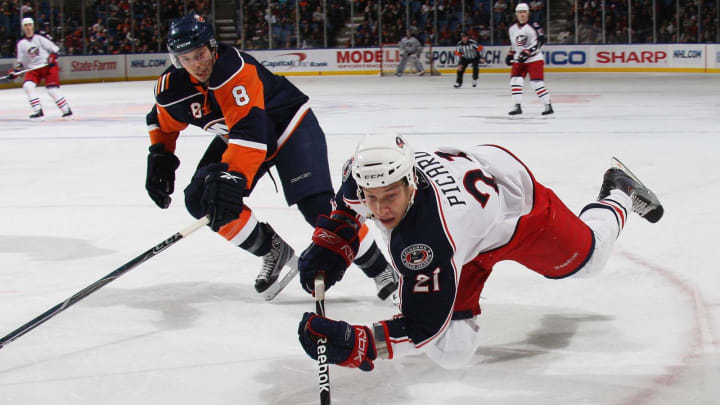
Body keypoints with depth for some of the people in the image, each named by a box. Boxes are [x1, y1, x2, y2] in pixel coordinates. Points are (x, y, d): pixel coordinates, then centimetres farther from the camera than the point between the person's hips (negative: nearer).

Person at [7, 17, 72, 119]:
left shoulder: (39, 37, -7)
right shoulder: (21, 43, 7)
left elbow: (54, 48, -5)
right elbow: (21, 61, 12)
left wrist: (52, 56, -21)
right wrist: (15, 71, -1)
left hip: (48, 66, -5)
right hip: (33, 69, 5)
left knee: (52, 89, -14)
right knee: (28, 86, -17)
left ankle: (66, 110, -2)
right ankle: (38, 111, -13)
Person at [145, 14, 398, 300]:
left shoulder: (234, 68, -35)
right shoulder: (172, 86, -12)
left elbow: (249, 132, -43)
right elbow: (162, 122, 10)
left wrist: (230, 179, -51)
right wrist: (160, 158, -4)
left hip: (290, 127, -7)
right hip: (235, 137, 7)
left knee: (317, 205, -20)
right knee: (202, 199, -10)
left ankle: (380, 270, -5)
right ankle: (273, 252, 6)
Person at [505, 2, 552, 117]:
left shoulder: (533, 26, -14)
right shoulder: (512, 29, 7)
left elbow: (539, 41, -19)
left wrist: (527, 52, -24)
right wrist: (510, 54, 13)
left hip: (534, 58, -6)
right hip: (519, 60, 6)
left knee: (537, 83, -12)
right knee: (515, 81, -5)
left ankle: (548, 106, -4)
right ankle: (518, 106, 0)